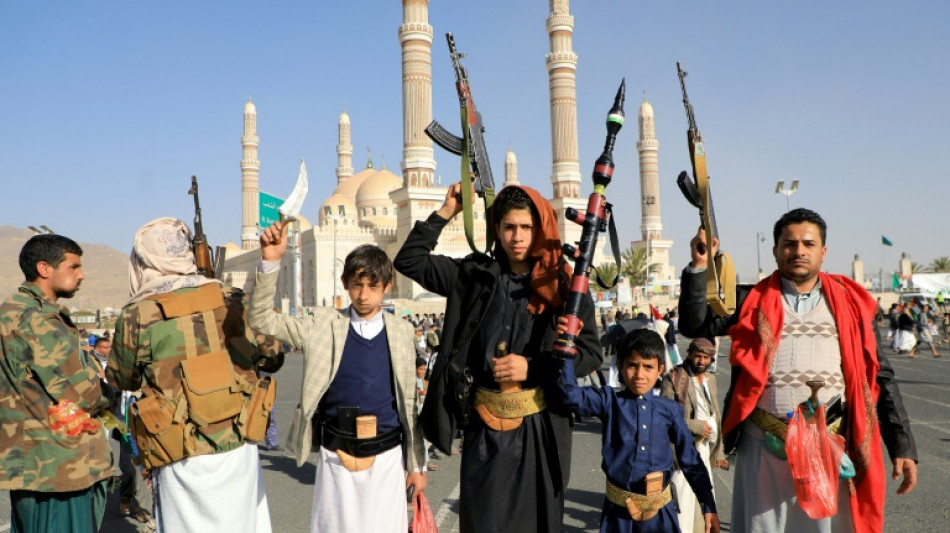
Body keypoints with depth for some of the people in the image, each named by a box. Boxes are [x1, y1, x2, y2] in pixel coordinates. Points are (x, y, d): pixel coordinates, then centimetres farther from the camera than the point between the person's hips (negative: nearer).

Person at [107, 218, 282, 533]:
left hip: (184, 459, -2)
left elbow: (121, 381, 7)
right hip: (240, 449, 2)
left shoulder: (138, 316, -10)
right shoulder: (232, 301, -3)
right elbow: (270, 358, 7)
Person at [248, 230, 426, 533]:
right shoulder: (324, 326, -1)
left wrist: (417, 463, 8)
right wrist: (270, 262, -19)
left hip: (387, 459, 0)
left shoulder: (401, 332, 1)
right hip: (336, 459, 0)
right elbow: (262, 320, -7)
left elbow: (408, 402, 5)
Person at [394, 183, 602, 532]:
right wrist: (445, 213, -1)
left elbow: (591, 352, -4)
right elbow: (409, 261, 5)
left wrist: (533, 367, -15)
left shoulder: (563, 285, -3)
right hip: (484, 425, 1)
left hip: (539, 425, -1)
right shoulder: (476, 274, 2)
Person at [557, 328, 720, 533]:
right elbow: (571, 395, -18)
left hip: (660, 511, 1)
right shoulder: (609, 401, -2)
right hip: (618, 510, -1)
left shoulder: (670, 410, 1)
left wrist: (709, 507, 8)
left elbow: (691, 461, 7)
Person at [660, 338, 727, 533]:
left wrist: (719, 452, 18)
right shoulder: (673, 379, -8)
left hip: (704, 451, 7)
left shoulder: (710, 380, 14)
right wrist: (695, 425, -17)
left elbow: (715, 420, 19)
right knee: (684, 501, -9)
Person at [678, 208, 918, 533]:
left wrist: (902, 447, 3)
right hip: (764, 447, 0)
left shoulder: (849, 304, 7)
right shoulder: (754, 301, 5)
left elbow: (879, 378, 7)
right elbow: (694, 326, -3)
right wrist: (699, 266, -11)